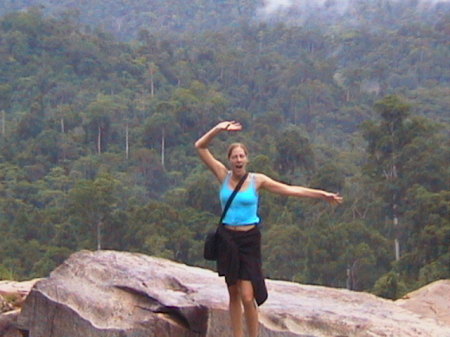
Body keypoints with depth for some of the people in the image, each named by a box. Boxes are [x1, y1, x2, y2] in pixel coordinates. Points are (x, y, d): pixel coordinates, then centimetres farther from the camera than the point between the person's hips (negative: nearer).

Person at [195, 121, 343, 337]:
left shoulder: (257, 180, 0)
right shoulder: (224, 176, 3)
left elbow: (291, 190, 4)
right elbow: (200, 147, 2)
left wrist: (322, 195, 3)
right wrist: (219, 129, -9)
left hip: (249, 239, -2)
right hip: (227, 238, 2)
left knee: (248, 297, -10)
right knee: (234, 295, 7)